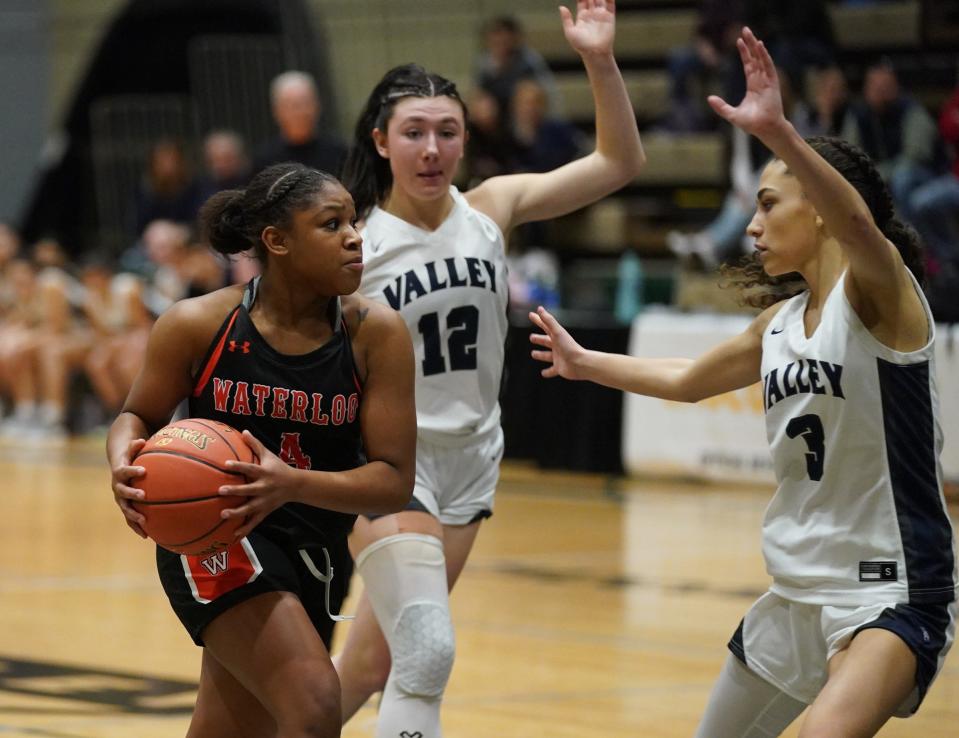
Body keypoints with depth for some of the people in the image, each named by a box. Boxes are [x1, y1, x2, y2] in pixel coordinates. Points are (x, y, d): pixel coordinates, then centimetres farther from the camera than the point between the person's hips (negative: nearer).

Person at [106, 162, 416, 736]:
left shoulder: (376, 333, -11)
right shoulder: (197, 324, -12)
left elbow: (395, 483, -14)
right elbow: (140, 417, 6)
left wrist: (292, 483, -32)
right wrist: (125, 464, -18)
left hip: (310, 558, 4)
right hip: (214, 542, -4)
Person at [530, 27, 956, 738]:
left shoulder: (879, 293, -13)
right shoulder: (782, 320, 10)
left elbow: (858, 221, -37)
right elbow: (688, 380, 29)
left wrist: (775, 132, -50)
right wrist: (584, 363, 38)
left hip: (894, 592, -9)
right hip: (800, 591, 9)